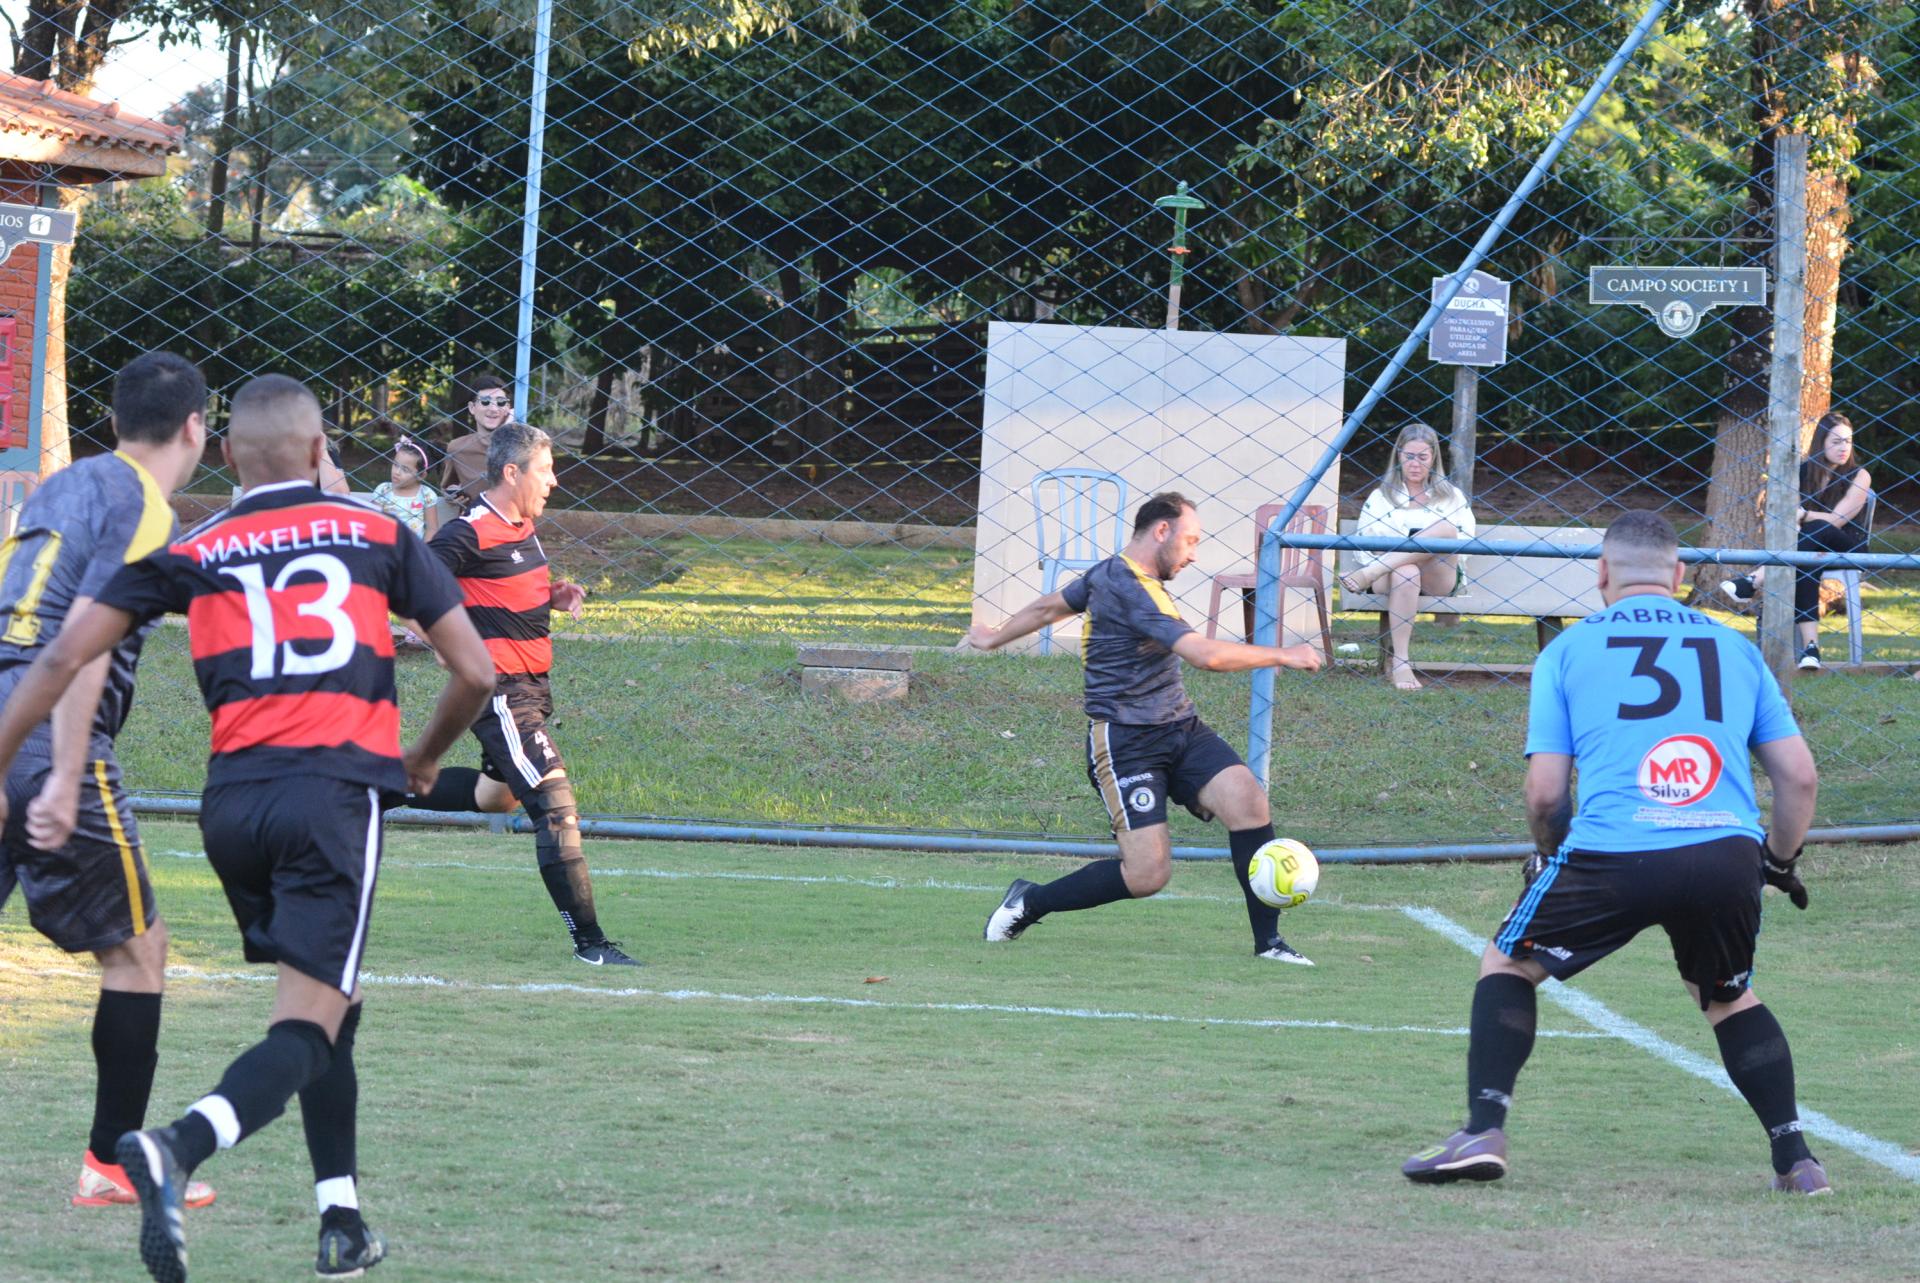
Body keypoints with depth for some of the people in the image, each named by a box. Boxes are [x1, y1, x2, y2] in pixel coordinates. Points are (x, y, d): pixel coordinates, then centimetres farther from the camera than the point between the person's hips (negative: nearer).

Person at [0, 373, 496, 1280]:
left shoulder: (188, 554, 12)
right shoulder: (379, 534, 11)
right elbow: (474, 672, 12)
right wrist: (424, 760, 30)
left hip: (231, 801, 3)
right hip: (336, 791, -3)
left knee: (334, 1006, 22)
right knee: (306, 1030, -9)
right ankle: (177, 1149, -36)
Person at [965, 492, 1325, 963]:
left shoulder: (1110, 573, 13)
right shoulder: (1130, 589, -19)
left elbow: (1049, 607, 30)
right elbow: (1207, 655, -26)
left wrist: (995, 638, 48)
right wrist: (1284, 656, -15)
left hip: (1180, 729, 10)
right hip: (1126, 743, -10)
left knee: (1247, 799, -14)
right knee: (1148, 873, -14)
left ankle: (1268, 940, -10)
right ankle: (1028, 902, 8)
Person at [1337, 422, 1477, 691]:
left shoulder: (1450, 495, 17)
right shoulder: (1381, 497, 16)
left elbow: (1467, 539, 5)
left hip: (1438, 579, 0)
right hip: (1389, 575, 0)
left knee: (1445, 527, -31)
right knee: (1405, 574, -41)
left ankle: (1367, 575, -38)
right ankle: (1400, 664, -44)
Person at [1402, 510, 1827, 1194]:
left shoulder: (1568, 650, 12)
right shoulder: (1735, 648, 18)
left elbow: (1545, 792, 6)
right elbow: (1799, 777, 15)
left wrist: (1549, 856, 27)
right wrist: (1780, 863, 32)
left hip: (1612, 855, -2)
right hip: (1729, 854, 3)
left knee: (1508, 964, 20)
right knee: (1728, 997, 29)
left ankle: (1483, 1132, 6)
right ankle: (1795, 1158, 19)